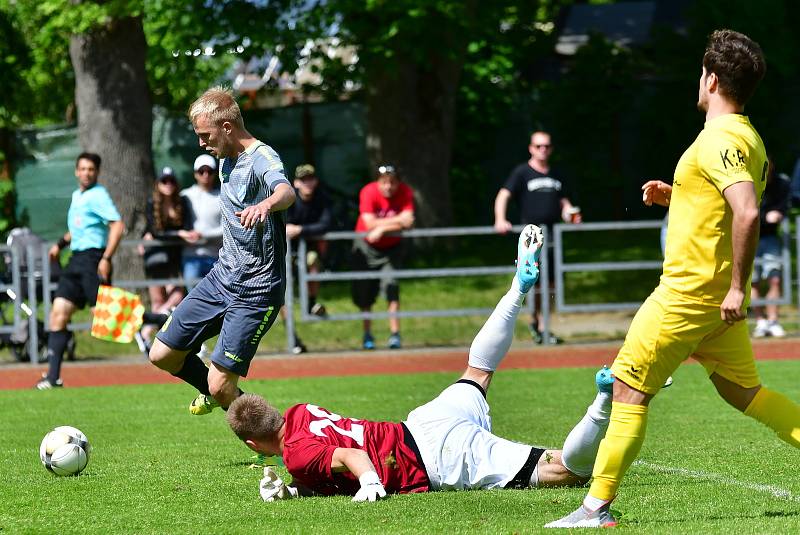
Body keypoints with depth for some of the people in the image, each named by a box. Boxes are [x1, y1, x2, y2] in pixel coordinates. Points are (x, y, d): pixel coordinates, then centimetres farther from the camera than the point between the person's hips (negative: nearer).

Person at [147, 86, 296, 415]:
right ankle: (213, 391, 37)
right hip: (222, 278, 9)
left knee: (220, 387, -13)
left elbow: (286, 192, -44)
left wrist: (265, 205, -66)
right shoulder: (227, 160, 8)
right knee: (162, 355, 11)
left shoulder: (261, 160, -20)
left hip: (256, 292, -9)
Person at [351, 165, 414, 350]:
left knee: (391, 285, -18)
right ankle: (367, 334, 19)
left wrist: (382, 228, -36)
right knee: (364, 292, 2)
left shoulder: (405, 193, -18)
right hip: (366, 246, 0)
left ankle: (395, 334, -16)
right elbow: (370, 223, -32)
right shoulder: (368, 192, -23)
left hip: (392, 247, 0)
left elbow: (408, 222, -28)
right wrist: (398, 220, -33)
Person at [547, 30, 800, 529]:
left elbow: (748, 212, -32)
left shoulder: (719, 140, -19)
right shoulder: (749, 140, 12)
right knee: (742, 390, 17)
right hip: (718, 295, 10)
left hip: (691, 291, -10)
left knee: (629, 389, -4)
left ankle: (598, 506, -2)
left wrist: (737, 287, -28)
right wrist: (676, 196, 17)